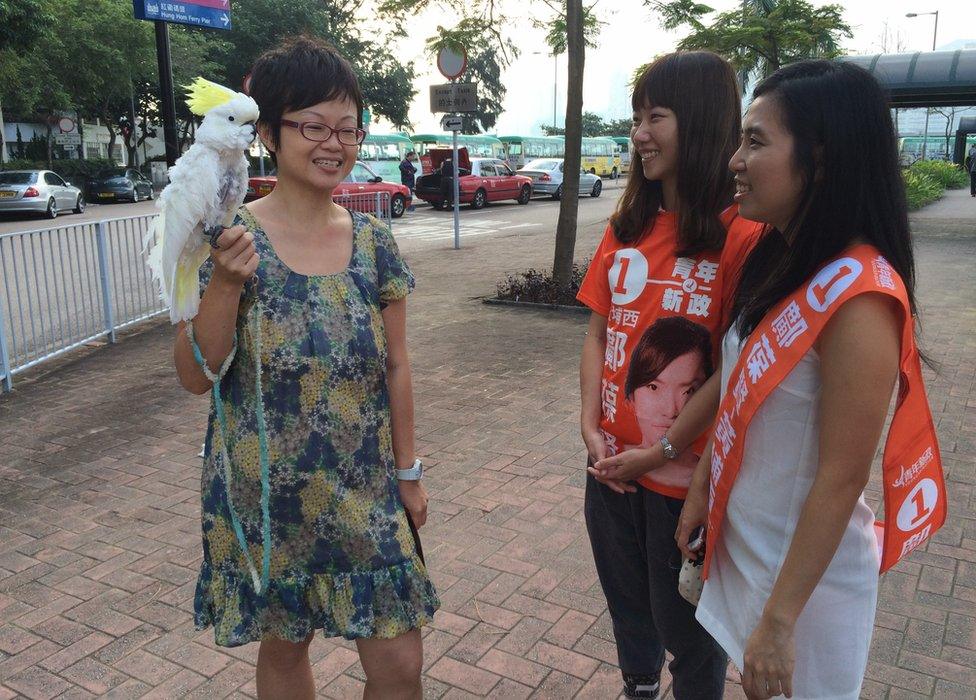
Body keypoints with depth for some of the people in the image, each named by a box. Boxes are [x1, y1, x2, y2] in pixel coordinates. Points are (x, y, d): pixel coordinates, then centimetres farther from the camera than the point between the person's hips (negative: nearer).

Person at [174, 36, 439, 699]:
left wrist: (408, 473, 7)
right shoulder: (231, 239, -10)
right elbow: (197, 376, -10)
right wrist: (225, 281, -25)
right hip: (264, 494, -1)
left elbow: (395, 366, 4)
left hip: (366, 493, 2)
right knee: (283, 645, 19)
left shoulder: (374, 242, -2)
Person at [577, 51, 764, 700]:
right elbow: (598, 333, 7)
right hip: (612, 466, 6)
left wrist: (664, 450, -15)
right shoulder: (626, 226, 5)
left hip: (684, 476, -5)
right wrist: (592, 426, -4)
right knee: (628, 605, 24)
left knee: (686, 624, 14)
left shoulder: (740, 235, -14)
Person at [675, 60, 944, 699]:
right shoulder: (779, 261, -1)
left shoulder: (858, 295, -26)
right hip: (744, 548, 7)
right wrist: (702, 489, 11)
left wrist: (780, 619, -19)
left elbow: (841, 478, -24)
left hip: (804, 572, -7)